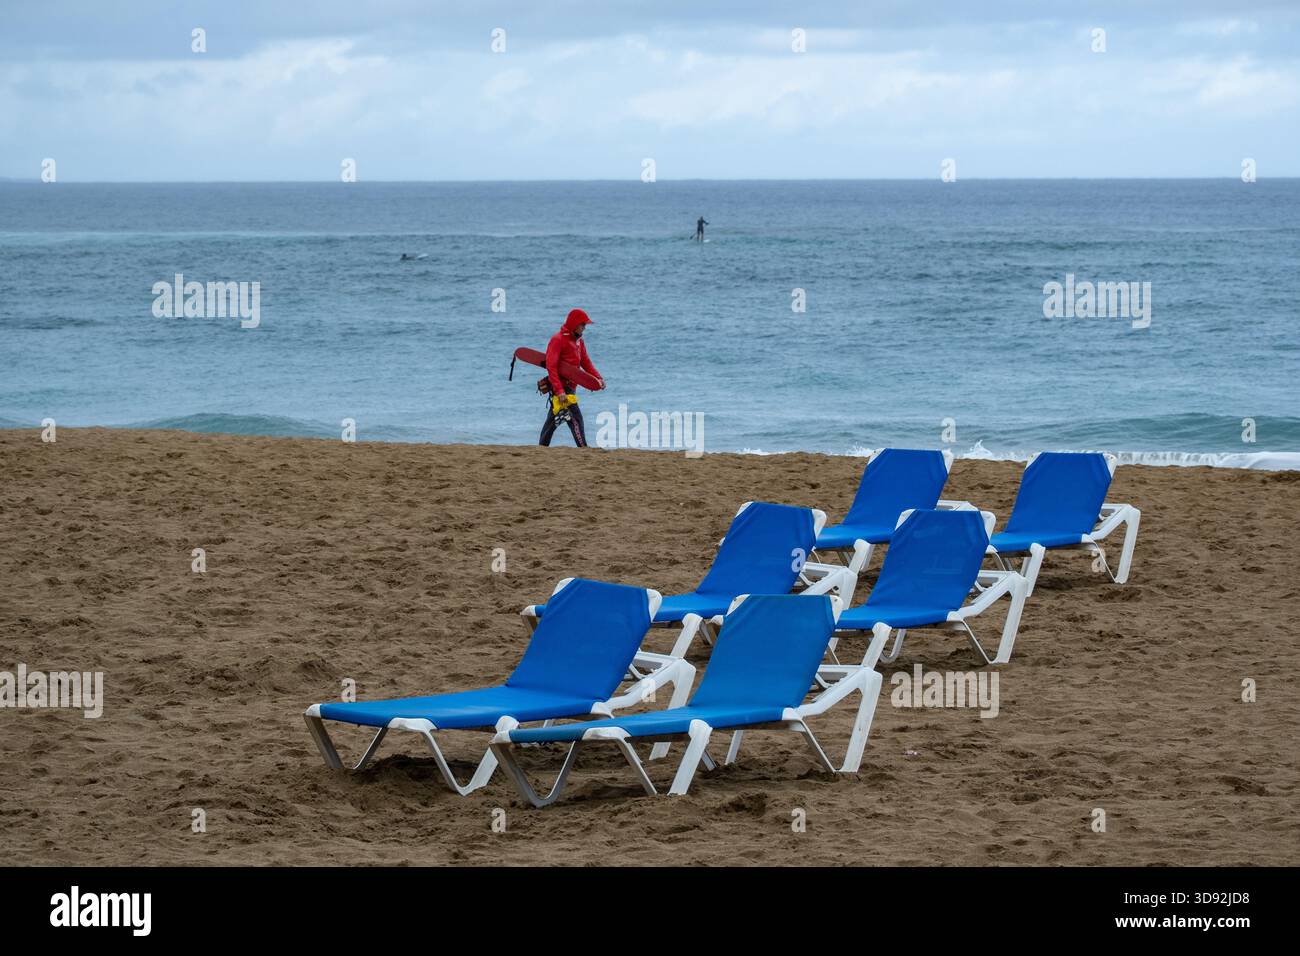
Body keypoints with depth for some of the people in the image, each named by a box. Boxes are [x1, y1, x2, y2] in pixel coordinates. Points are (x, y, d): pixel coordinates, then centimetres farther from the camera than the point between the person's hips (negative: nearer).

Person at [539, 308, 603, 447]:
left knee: (553, 419, 15)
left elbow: (586, 362, 14)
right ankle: (583, 447, -19)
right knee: (575, 416, -16)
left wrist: (598, 378, -4)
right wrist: (559, 391, -26)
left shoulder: (579, 341, 15)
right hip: (560, 385, -9)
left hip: (570, 386, 9)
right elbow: (551, 367, -19)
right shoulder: (558, 340, -13)